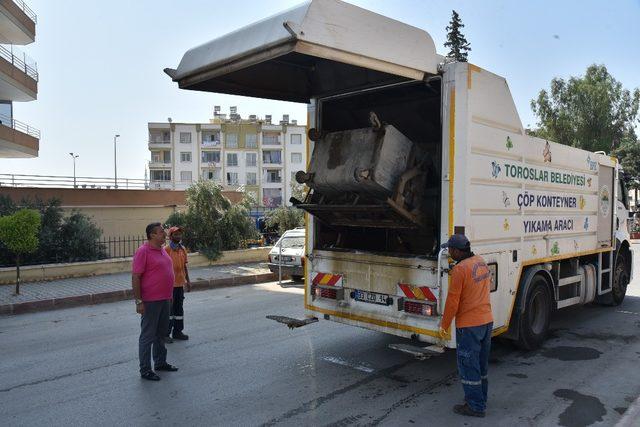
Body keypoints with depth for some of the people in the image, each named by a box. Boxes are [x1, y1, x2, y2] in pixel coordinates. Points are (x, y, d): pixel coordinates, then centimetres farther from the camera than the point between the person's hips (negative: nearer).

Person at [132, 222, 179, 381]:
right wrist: (139, 301, -20)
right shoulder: (143, 251, -16)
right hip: (150, 302, -8)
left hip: (165, 299, 9)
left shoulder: (162, 250, 10)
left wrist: (169, 296, 19)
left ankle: (160, 362, 32)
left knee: (161, 333, 19)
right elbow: (135, 277, -18)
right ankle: (145, 369, 12)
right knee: (148, 335, 2)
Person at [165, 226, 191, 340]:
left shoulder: (183, 249, 9)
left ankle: (177, 331, 23)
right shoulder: (166, 250, -12)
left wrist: (187, 281, 14)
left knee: (179, 309, 13)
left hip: (180, 284, 7)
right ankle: (165, 333, 12)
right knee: (169, 309, 1)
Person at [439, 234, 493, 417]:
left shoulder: (460, 269, -21)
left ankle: (475, 407, 14)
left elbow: (452, 301, -18)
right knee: (481, 364, 20)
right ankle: (480, 399, 33)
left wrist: (444, 326, -8)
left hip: (469, 325, -8)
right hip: (487, 321, 9)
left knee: (468, 367, 5)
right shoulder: (481, 261, 4)